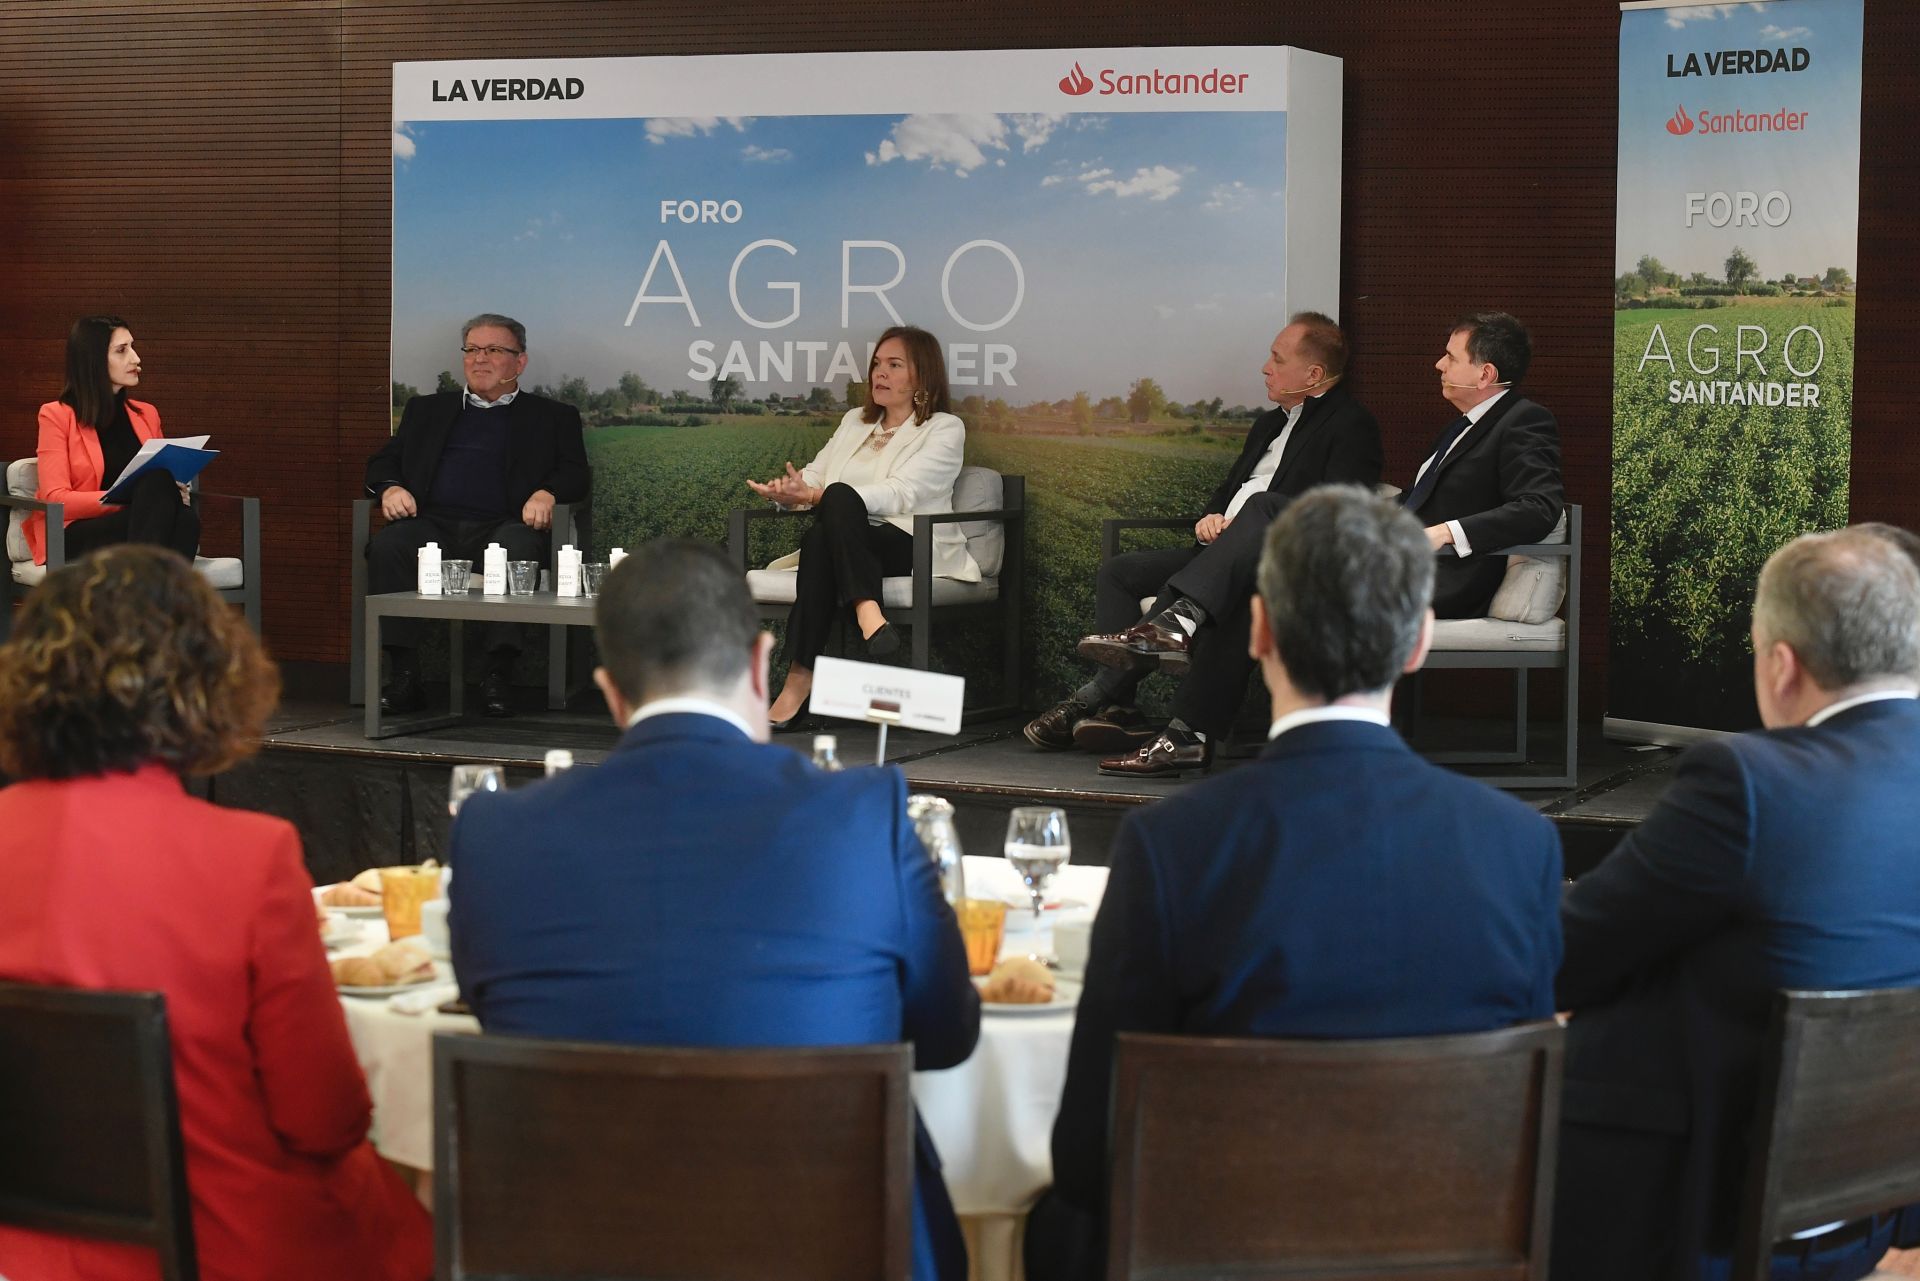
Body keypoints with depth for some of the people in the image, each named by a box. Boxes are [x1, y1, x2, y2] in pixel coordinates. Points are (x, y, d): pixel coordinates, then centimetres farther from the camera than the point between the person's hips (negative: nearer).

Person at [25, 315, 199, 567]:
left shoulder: (147, 414, 20)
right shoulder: (57, 416, 3)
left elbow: (167, 478, 22)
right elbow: (55, 499, -7)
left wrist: (176, 489, -4)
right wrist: (126, 497, -19)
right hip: (77, 535, -4)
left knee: (185, 517, -33)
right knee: (156, 483, -34)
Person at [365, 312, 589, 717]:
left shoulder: (551, 417, 22)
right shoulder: (428, 410, 30)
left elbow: (574, 474, 9)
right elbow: (384, 461, 24)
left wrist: (546, 493, -14)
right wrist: (390, 488, 0)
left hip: (501, 526, -2)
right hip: (433, 524, 2)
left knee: (519, 549, -38)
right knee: (387, 545, -32)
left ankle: (497, 675, -36)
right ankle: (403, 675, -31)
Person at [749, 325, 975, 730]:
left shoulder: (944, 429, 5)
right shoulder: (854, 422, 26)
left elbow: (900, 494, -10)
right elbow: (814, 474, 16)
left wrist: (816, 495, -20)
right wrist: (791, 490, -10)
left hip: (908, 548, -4)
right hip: (848, 544, 5)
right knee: (819, 538, -33)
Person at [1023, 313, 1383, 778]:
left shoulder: (1351, 425, 0)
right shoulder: (1270, 424, 27)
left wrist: (1241, 526, -19)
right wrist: (1210, 520, 2)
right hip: (1222, 555, 9)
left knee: (1263, 505, -39)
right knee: (1118, 573, -4)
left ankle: (1174, 624, -56)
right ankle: (1114, 704, -20)